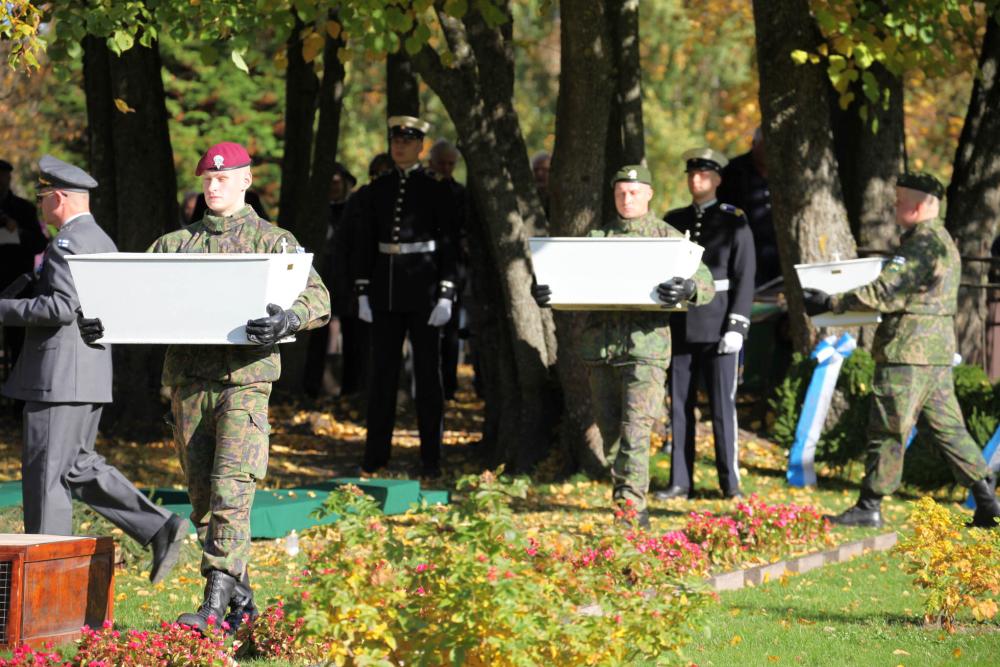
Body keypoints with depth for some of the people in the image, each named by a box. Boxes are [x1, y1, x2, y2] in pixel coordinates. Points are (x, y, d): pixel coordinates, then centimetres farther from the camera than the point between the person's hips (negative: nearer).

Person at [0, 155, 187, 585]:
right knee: (78, 466, 15)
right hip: (91, 375, 10)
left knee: (46, 473, -2)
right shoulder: (102, 242, 16)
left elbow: (63, 306, -25)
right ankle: (158, 528, 4)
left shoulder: (67, 243, -15)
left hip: (59, 379, -10)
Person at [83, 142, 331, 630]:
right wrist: (101, 322, -8)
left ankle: (215, 603, -19)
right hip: (187, 382, 5)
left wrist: (288, 320, -27)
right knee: (202, 499, 7)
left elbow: (318, 299, -5)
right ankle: (242, 598, 19)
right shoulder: (176, 244, 16)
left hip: (244, 378, -5)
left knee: (230, 493, -15)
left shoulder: (273, 241, 5)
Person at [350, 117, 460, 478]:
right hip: (385, 290, 3)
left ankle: (431, 456, 5)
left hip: (423, 288, -3)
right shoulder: (377, 190, 8)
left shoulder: (437, 191, -1)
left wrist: (446, 294, -10)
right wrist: (363, 291, 4)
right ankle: (376, 452, 12)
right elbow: (365, 242, 10)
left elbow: (449, 246, -2)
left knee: (427, 370, 1)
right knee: (383, 370, 6)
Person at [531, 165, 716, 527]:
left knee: (636, 426, -13)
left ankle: (632, 504, -13)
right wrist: (544, 292, -10)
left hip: (645, 342, -4)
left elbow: (706, 283, -2)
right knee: (609, 427, 9)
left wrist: (689, 288, -26)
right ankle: (623, 493, 23)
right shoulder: (597, 239, 15)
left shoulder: (668, 237, 5)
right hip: (600, 344, 4)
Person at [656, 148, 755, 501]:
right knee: (680, 405, 5)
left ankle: (730, 482, 3)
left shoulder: (734, 222, -1)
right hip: (680, 327, 4)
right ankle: (680, 481, 9)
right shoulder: (673, 221, 11)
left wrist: (737, 326, -13)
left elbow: (745, 277, -5)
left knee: (723, 405, -2)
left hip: (718, 327, -4)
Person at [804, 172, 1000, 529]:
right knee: (948, 427, 10)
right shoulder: (943, 242, 17)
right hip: (937, 352, 10)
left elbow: (881, 293, -19)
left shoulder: (922, 243, -15)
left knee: (886, 429, -3)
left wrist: (830, 303, -12)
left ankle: (869, 508, 1)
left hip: (908, 352, -10)